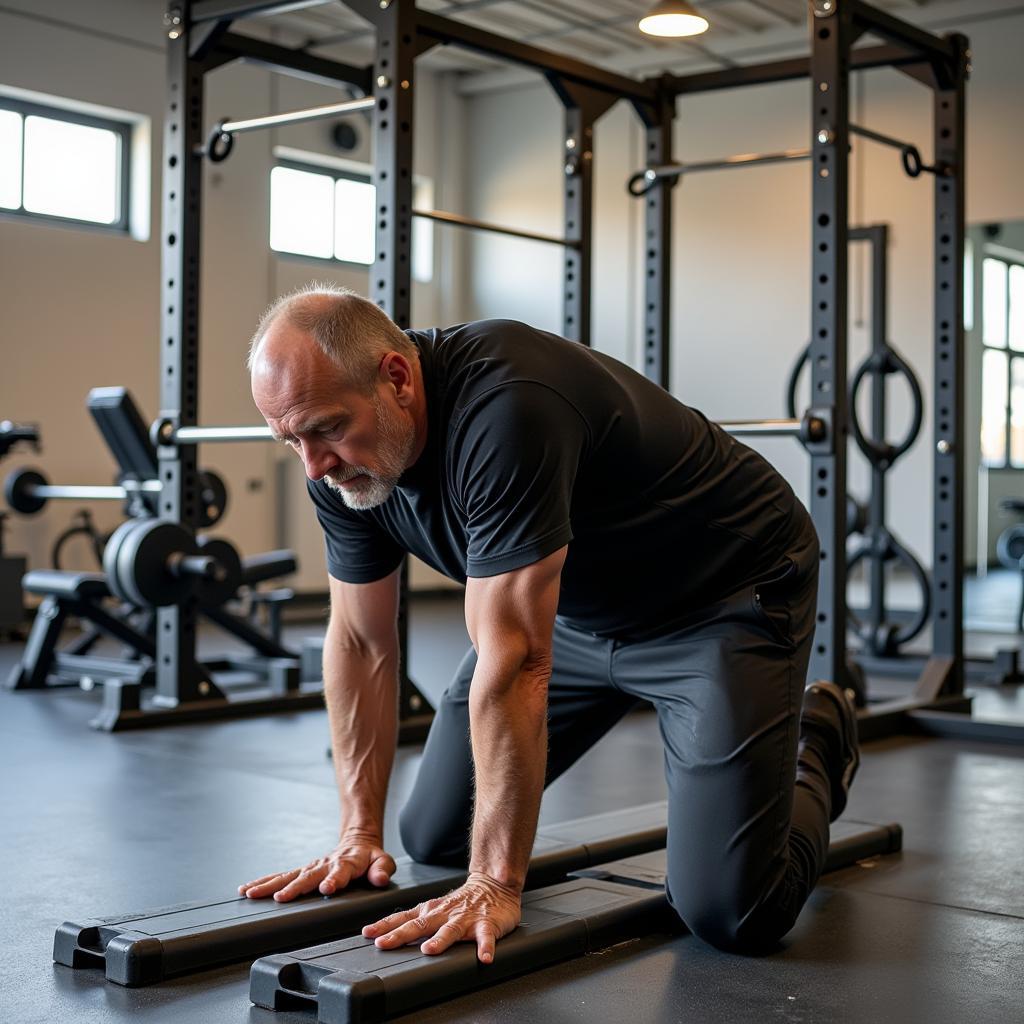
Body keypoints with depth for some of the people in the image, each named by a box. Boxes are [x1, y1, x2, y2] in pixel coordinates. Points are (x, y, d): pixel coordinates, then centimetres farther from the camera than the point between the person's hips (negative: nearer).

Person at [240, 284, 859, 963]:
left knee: (730, 913, -16)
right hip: (582, 609, 8)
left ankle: (814, 747, 16)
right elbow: (360, 643, -2)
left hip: (727, 594, -7)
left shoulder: (502, 410, -38)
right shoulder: (342, 459, -12)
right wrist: (360, 833, -4)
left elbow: (512, 662, -38)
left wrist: (496, 884, -34)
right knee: (432, 839, 9)